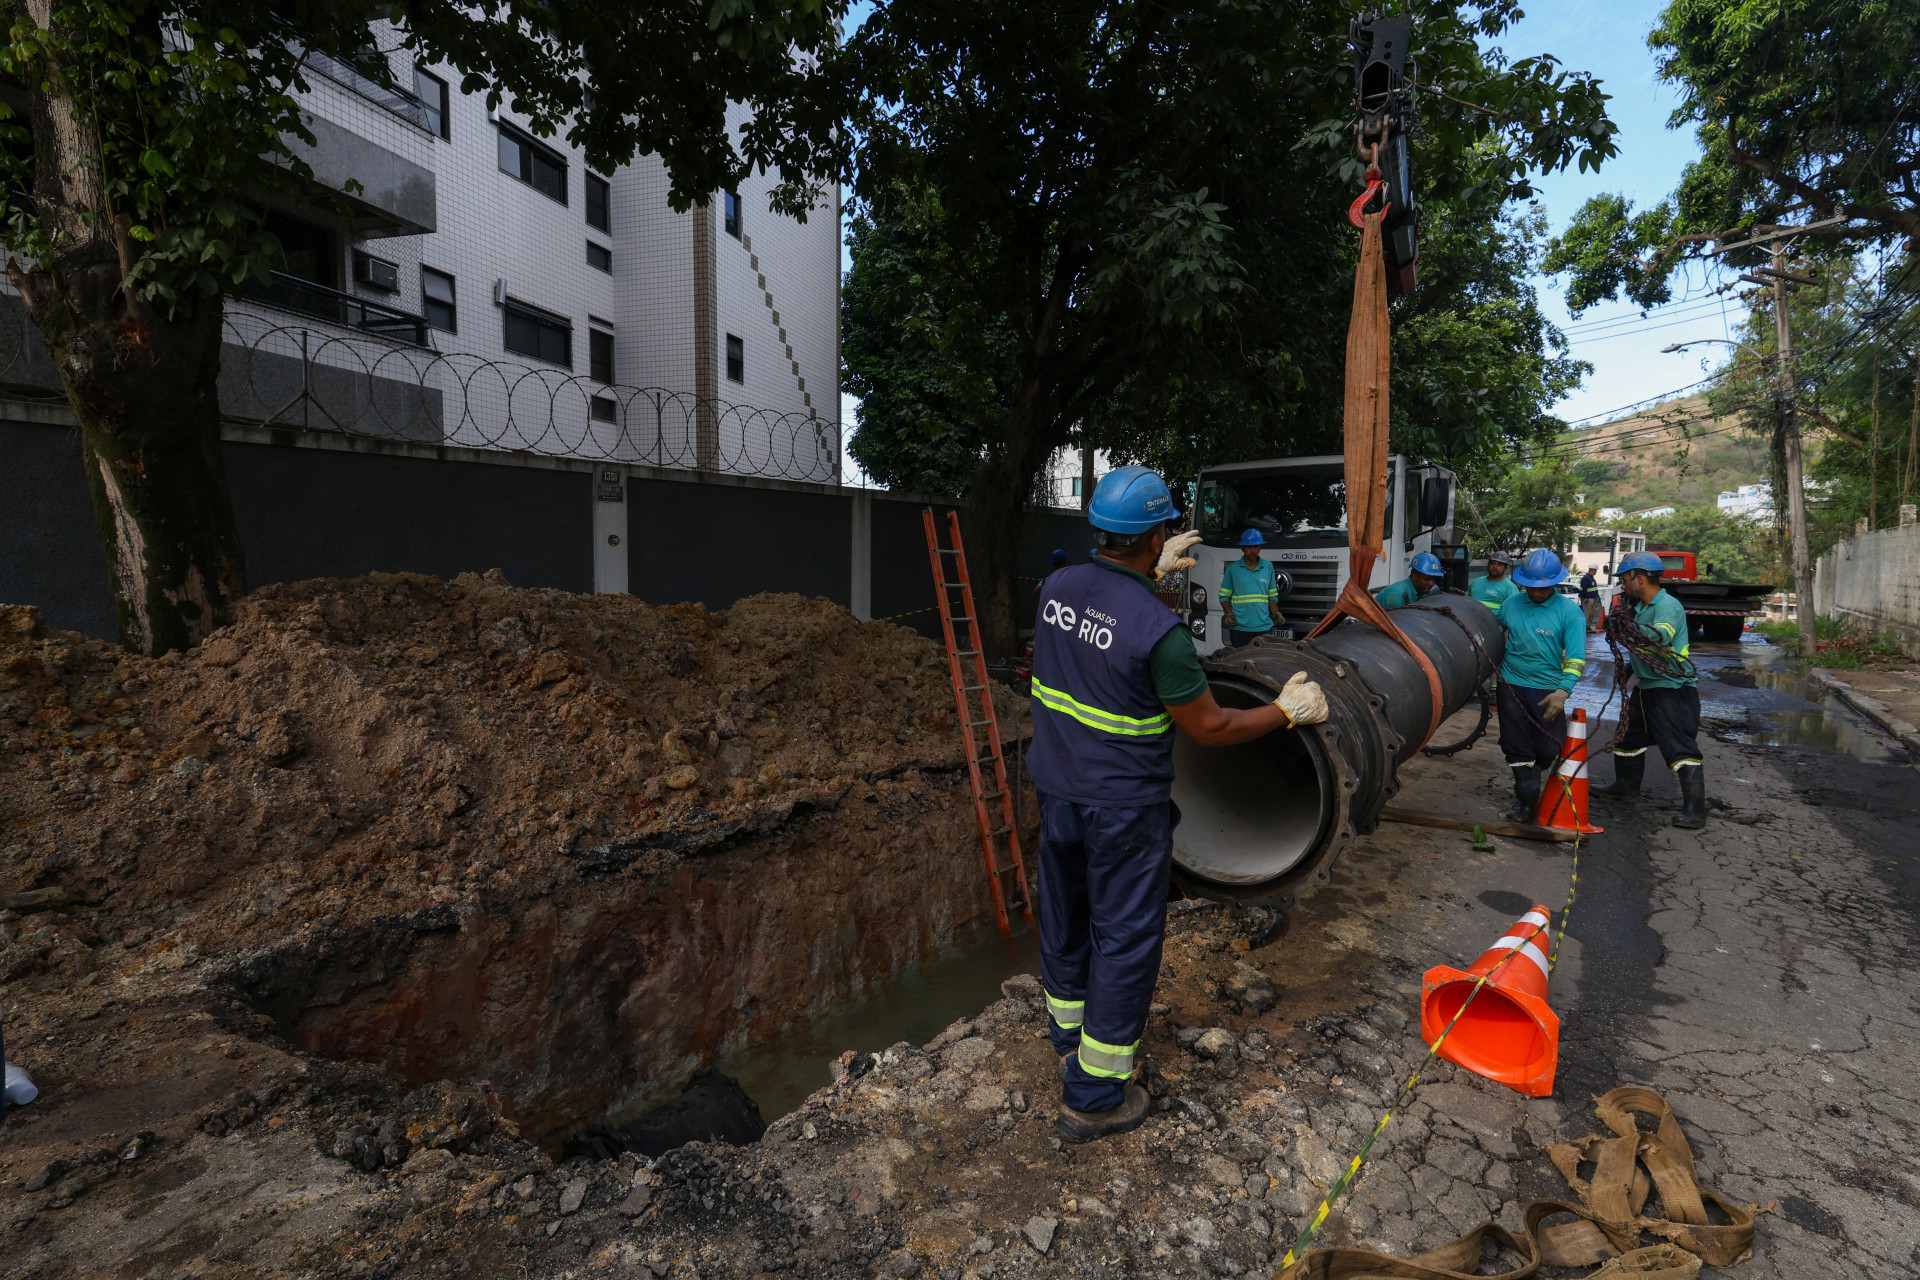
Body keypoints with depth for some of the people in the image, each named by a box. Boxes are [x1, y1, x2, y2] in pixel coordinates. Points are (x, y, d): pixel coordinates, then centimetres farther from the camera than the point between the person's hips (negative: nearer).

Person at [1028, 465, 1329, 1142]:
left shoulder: (1058, 586, -5)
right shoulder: (1157, 629, -25)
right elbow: (1209, 728, -14)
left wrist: (1153, 570, 30)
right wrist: (1287, 711, 0)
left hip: (1057, 788, 7)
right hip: (1123, 806, -7)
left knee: (1066, 915, 22)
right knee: (1125, 938, 9)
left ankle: (1070, 1036, 46)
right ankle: (1093, 1096, 21)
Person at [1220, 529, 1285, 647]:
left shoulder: (1268, 566, 12)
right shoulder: (1232, 569, 5)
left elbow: (1272, 595, 17)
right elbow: (1224, 596, 8)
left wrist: (1276, 613, 2)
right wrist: (1229, 614, -7)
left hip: (1264, 627, 2)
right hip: (1239, 627, -2)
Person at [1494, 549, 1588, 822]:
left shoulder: (1569, 612, -7)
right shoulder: (1512, 603, 1)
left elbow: (1576, 658, -13)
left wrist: (1563, 690, -25)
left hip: (1548, 690, -2)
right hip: (1512, 686, 2)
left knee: (1548, 748, 4)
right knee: (1516, 747, 4)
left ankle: (1532, 778, 34)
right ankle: (1527, 802, 14)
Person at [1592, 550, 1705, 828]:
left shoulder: (1668, 605, -17)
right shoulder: (1640, 606, 11)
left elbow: (1660, 636, -36)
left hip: (1673, 689, -10)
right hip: (1645, 687, 10)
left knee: (1681, 748, -12)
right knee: (1628, 735, 21)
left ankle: (1694, 809, -11)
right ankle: (1626, 785, 38)